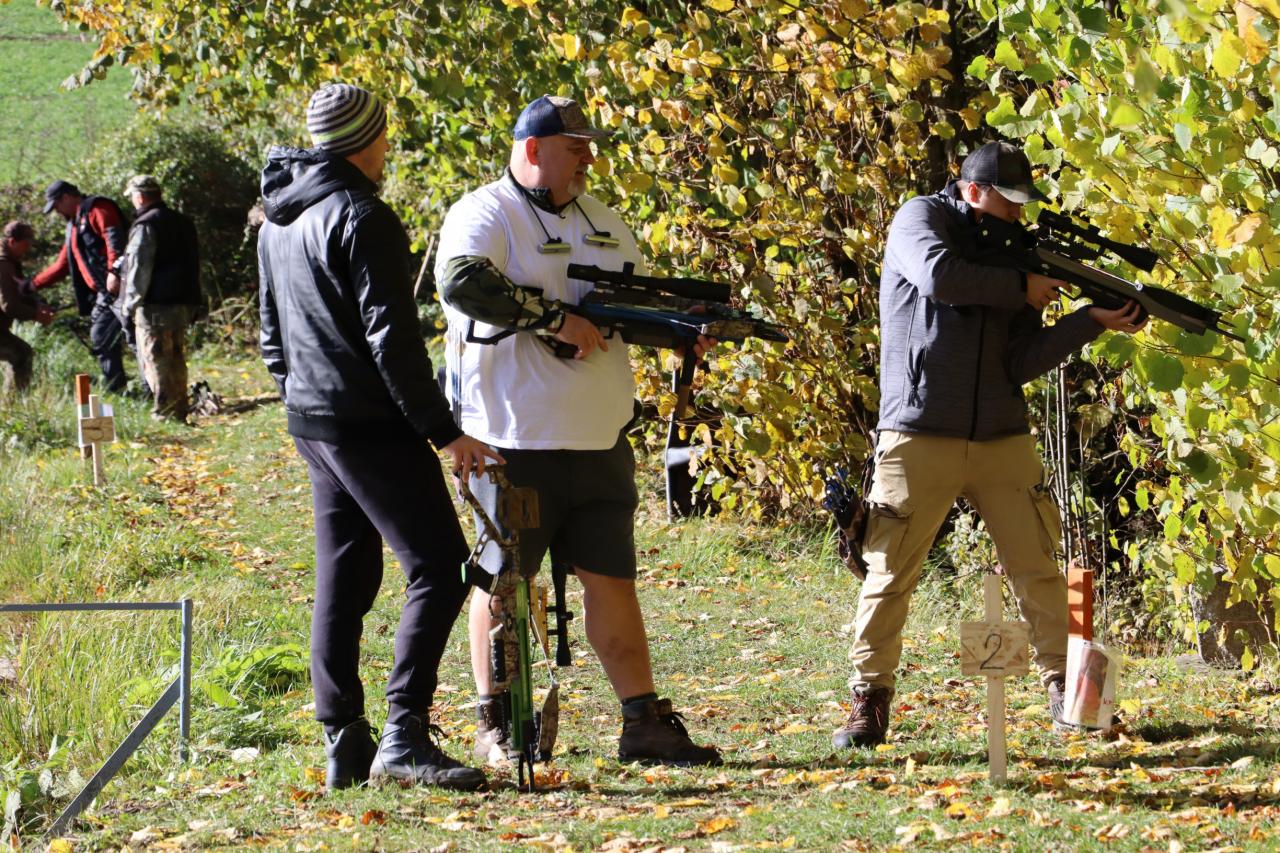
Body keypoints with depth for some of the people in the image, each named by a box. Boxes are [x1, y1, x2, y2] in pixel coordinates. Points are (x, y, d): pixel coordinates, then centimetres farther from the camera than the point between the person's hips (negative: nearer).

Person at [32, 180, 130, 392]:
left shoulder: (96, 209, -2)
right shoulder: (74, 225, 29)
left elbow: (114, 237, -19)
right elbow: (62, 265, 35)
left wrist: (113, 270, -30)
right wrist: (33, 284, 33)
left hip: (118, 285, -11)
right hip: (104, 294, 11)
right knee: (101, 341, 7)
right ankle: (115, 389, 8)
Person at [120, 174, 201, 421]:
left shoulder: (146, 226, -12)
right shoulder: (183, 223, 14)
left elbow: (138, 269, -15)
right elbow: (193, 264, 20)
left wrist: (129, 307, -10)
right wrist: (190, 302, 24)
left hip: (156, 306, -8)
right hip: (183, 303, 8)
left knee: (155, 363, -4)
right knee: (176, 359, 15)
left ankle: (164, 412, -7)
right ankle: (179, 411, 17)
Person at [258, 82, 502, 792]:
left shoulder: (277, 221, 14)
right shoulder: (362, 217, -14)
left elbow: (271, 330, 23)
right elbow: (391, 335, -18)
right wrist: (442, 431, -16)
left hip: (310, 419, 10)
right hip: (370, 422, -9)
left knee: (343, 580, 12)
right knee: (438, 567, -9)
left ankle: (344, 742, 11)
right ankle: (404, 734, -17)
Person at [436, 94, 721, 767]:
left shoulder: (601, 221, 17)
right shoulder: (486, 215, -8)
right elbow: (461, 282, -26)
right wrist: (556, 318, -25)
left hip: (599, 437, 7)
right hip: (514, 436, -6)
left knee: (611, 577, 7)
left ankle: (644, 722, 9)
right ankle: (495, 724, 12)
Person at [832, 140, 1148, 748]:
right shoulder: (920, 220, 0)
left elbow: (1023, 362, 4)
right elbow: (938, 276, -24)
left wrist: (1091, 322, -8)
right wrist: (1020, 289, -13)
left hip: (1002, 441, 4)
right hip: (920, 438, -4)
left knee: (1038, 567, 2)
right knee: (889, 573, -4)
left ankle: (1064, 690, 11)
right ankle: (870, 701, 4)